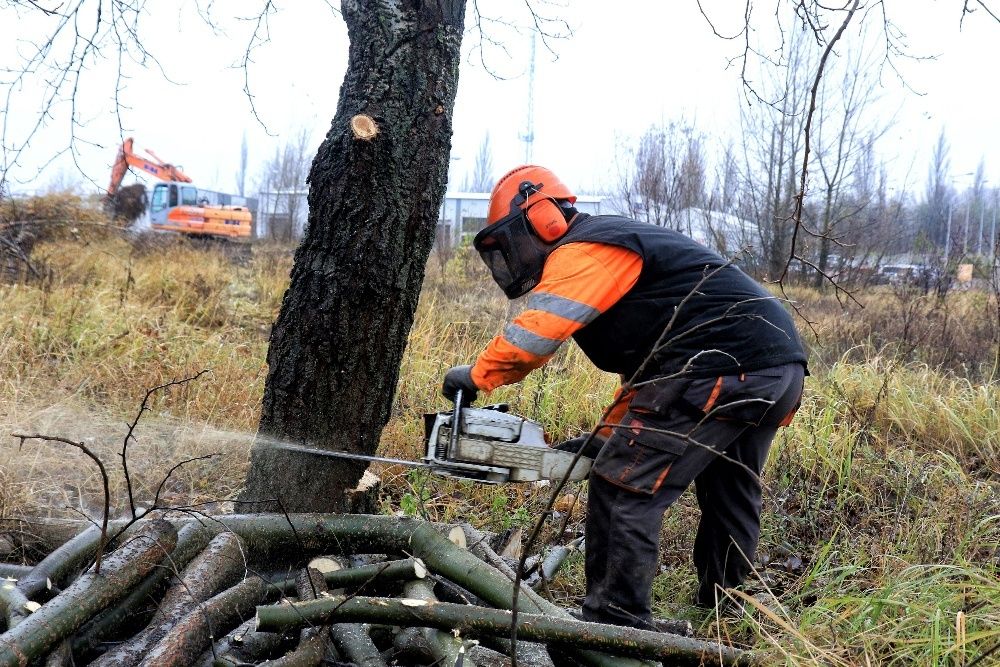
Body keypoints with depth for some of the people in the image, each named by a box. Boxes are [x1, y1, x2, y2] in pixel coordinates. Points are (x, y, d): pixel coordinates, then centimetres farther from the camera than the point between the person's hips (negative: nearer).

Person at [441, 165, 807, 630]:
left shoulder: (583, 251, -4)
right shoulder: (612, 251, 26)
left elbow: (537, 330, -20)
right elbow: (645, 372, 26)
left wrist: (477, 376, -6)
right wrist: (608, 437, 20)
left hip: (723, 365, -11)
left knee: (623, 486, -6)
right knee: (729, 500, 24)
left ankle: (615, 627, -1)